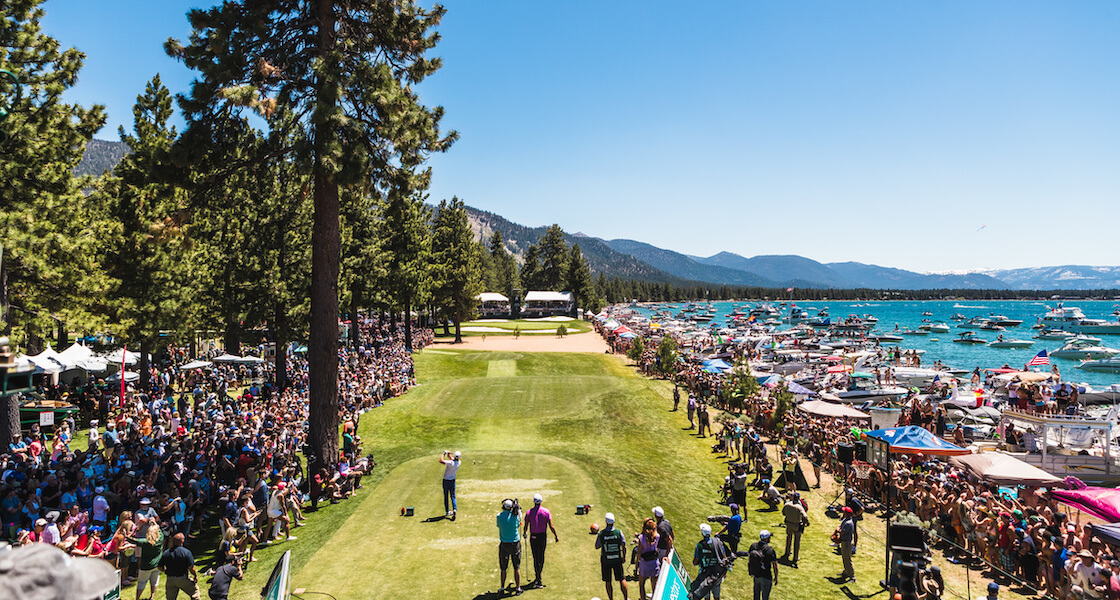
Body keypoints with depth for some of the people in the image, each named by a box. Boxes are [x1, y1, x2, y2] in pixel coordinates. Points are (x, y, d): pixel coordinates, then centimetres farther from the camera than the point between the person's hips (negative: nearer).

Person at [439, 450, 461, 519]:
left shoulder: (451, 463, -28)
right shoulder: (459, 462, -7)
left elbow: (441, 461, -32)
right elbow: (452, 459, 12)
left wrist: (444, 454, -18)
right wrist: (448, 454, -3)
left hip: (446, 481, -4)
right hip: (453, 480, 4)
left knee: (446, 496, 10)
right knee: (453, 496, 8)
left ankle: (447, 511, 13)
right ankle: (454, 509, -13)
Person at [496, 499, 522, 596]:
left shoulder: (499, 516, -9)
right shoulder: (515, 515, -12)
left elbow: (499, 526, 2)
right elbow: (518, 525, 3)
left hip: (504, 545, 1)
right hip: (515, 543, -1)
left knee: (503, 568, 13)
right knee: (516, 567, 10)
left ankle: (502, 588, 17)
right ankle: (518, 588, 15)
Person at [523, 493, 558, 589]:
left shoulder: (529, 512, -7)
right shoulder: (546, 512, -5)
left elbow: (526, 526, 0)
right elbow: (551, 526, -5)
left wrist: (525, 533, 20)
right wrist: (556, 536, 5)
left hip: (533, 537, -1)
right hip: (543, 537, 1)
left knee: (536, 558, 1)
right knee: (541, 557, 15)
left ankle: (538, 580, -2)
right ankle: (538, 577, 25)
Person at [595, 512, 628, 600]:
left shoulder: (601, 534, -15)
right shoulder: (619, 532, -13)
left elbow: (597, 547, -2)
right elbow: (624, 546, -5)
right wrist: (624, 557, 9)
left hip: (605, 560, -1)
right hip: (617, 560, 1)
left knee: (608, 582, 12)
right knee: (621, 579, 15)